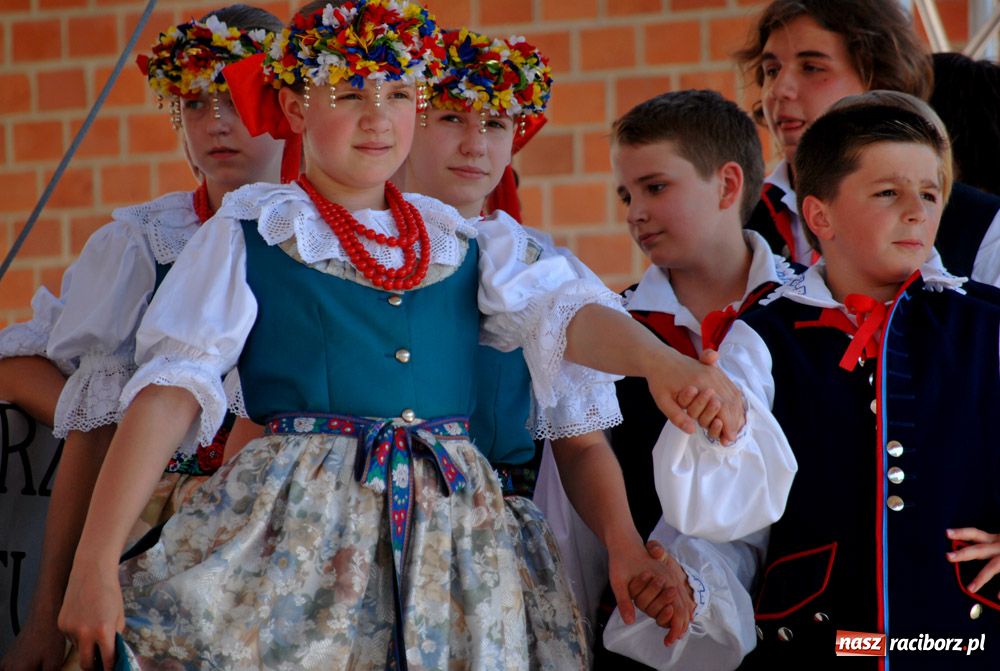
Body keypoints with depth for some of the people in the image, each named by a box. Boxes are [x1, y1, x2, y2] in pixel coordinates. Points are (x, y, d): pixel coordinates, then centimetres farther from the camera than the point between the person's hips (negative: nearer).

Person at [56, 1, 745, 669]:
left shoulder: (465, 243, 13)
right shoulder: (249, 237, 1)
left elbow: (563, 313, -2)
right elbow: (171, 389, -6)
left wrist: (664, 364, -25)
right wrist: (94, 564, -14)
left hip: (449, 524, 4)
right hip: (293, 527, -3)